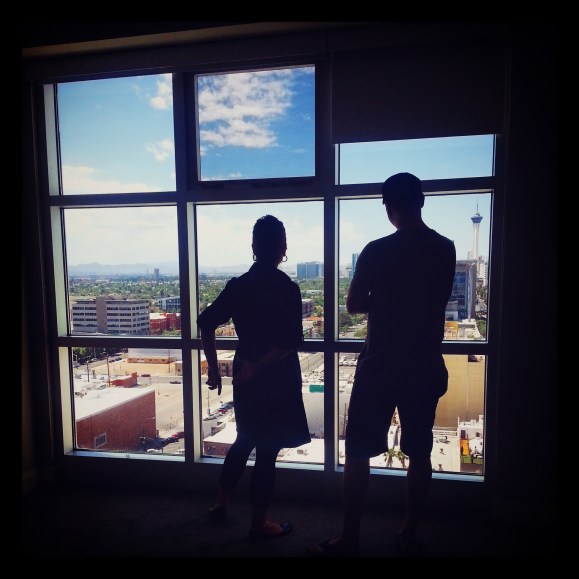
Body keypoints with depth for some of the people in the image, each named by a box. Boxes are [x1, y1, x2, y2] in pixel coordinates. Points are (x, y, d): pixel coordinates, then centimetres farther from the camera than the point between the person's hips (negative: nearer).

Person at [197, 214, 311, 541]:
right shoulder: (288, 288, -14)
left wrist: (213, 368, 4)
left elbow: (206, 322, -2)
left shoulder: (238, 285, 0)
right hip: (277, 380, -5)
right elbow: (292, 341, -23)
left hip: (245, 375, 5)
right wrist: (257, 367, -14)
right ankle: (259, 523, 24)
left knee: (245, 440, 25)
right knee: (267, 449, 8)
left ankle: (220, 502, 37)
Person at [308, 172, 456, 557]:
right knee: (419, 453, 15)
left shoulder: (377, 250, -13)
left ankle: (350, 539, 17)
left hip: (380, 367, -5)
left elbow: (354, 305, -6)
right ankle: (410, 536, 28)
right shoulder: (446, 249, 3)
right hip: (426, 367, 5)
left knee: (358, 452, 7)